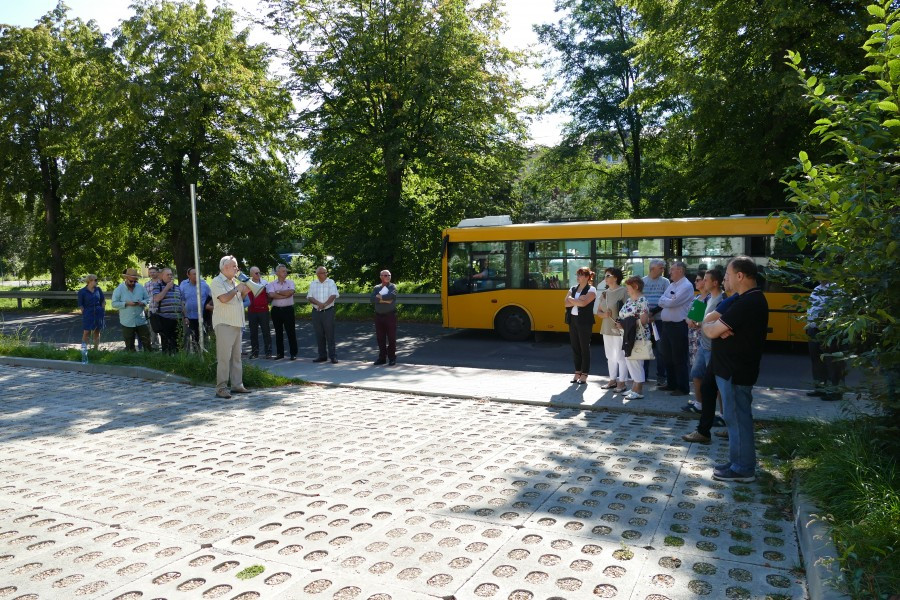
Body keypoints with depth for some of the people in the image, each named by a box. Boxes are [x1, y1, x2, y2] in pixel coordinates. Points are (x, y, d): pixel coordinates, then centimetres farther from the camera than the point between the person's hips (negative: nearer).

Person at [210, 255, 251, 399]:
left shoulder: (233, 281, 17)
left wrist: (244, 292, 7)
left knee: (236, 356, 10)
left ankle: (237, 385, 15)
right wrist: (237, 289, -12)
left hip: (236, 323, 8)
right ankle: (221, 388, -5)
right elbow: (224, 298, -22)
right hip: (224, 324, -8)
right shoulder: (217, 282, -8)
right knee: (224, 357, -9)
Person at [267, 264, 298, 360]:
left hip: (288, 310, -1)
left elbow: (291, 292, -13)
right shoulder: (271, 284, 4)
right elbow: (271, 295, -14)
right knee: (278, 332, 9)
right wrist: (285, 295, -12)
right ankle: (280, 353, 18)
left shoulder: (290, 282, 6)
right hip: (276, 310, 1)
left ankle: (293, 353, 6)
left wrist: (278, 292, -6)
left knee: (291, 332, 0)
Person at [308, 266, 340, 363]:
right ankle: (322, 355, 15)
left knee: (330, 334, -3)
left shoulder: (331, 282, 3)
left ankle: (333, 356, 0)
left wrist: (325, 304, -24)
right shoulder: (313, 284, 11)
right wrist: (318, 303, -16)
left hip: (328, 311, -3)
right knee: (319, 334, 7)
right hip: (316, 312, 3)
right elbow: (309, 297, 1)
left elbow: (333, 295, -10)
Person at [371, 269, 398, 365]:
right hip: (379, 316, 3)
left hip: (390, 315, -3)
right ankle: (382, 357, 17)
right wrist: (384, 300, -15)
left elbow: (392, 296, -20)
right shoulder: (376, 288, 10)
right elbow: (371, 299, -6)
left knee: (391, 337, 0)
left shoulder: (393, 287, 2)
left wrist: (380, 297, -11)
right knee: (380, 338, 7)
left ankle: (392, 358, 8)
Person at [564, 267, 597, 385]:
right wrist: (577, 300, -14)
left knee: (584, 347, 0)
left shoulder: (591, 290, -5)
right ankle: (577, 372, 18)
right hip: (573, 320, 6)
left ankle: (584, 374, 7)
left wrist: (571, 299, -6)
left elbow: (583, 303, -20)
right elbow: (567, 303, 0)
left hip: (584, 321, -6)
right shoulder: (573, 288, 12)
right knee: (575, 346, 9)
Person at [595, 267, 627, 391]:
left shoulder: (623, 291, -10)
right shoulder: (604, 293, 11)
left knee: (620, 356, -2)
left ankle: (621, 383, 7)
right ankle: (613, 380, 25)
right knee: (610, 356, 14)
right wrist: (604, 314, -7)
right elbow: (598, 311, 14)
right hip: (607, 328, 7)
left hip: (619, 329, -7)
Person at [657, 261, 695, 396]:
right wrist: (668, 301, -9)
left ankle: (683, 388, 7)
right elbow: (661, 302, 10)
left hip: (678, 326, -9)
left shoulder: (686, 286, -13)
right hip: (666, 325, 9)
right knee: (668, 357, 15)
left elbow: (672, 302, -21)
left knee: (679, 359, -2)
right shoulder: (671, 285, 15)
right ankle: (672, 384, 26)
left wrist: (664, 300, -2)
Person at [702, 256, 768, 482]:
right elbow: (713, 318, 12)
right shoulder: (749, 299, 13)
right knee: (736, 416, 17)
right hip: (733, 368, 10)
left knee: (738, 418, -1)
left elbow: (712, 331, -23)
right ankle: (738, 462, 28)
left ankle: (743, 469, 10)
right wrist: (719, 327, -10)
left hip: (735, 371, -10)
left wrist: (707, 326, -1)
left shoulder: (747, 302, -22)